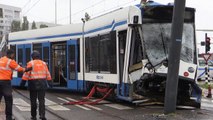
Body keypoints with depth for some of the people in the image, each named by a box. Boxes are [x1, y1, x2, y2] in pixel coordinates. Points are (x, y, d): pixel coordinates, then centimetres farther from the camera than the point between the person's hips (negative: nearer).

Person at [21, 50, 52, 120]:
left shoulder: (31, 63, -5)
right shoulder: (43, 63, 8)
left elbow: (26, 73, -11)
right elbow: (47, 74, 11)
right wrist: (49, 82, 18)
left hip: (33, 84, -3)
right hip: (42, 84, 3)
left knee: (33, 100, 7)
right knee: (41, 100, 4)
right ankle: (42, 114, -11)